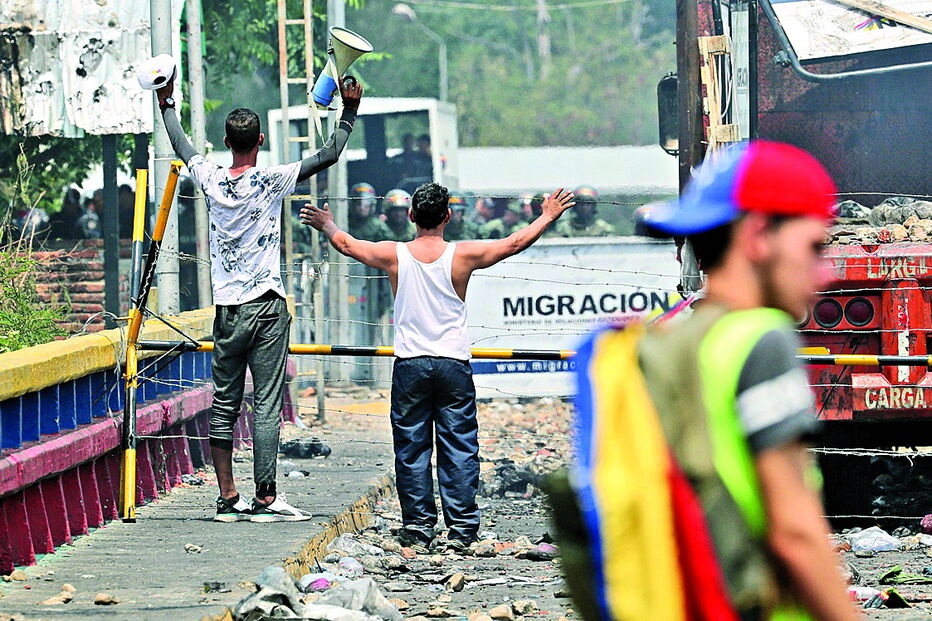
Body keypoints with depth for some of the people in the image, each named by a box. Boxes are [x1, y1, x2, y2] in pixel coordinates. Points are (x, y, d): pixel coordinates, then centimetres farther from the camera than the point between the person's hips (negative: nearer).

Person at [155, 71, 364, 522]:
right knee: (267, 404, -5)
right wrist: (349, 112, 6)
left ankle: (228, 499, 10)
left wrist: (166, 104, 36)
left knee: (224, 404, 8)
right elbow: (329, 155, -5)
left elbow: (183, 149, 22)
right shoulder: (271, 181, -8)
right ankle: (265, 499, -8)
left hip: (227, 311, 4)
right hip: (267, 307, -4)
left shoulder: (211, 181, 2)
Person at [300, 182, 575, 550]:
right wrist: (548, 217, 18)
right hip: (453, 364, -1)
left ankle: (418, 527, 8)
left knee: (412, 449, 7)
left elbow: (347, 245, 14)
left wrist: (327, 225, 34)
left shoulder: (395, 255, -3)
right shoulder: (462, 256, -6)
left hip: (410, 366, 1)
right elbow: (515, 243, 3)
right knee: (459, 449, 3)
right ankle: (462, 529, 2)